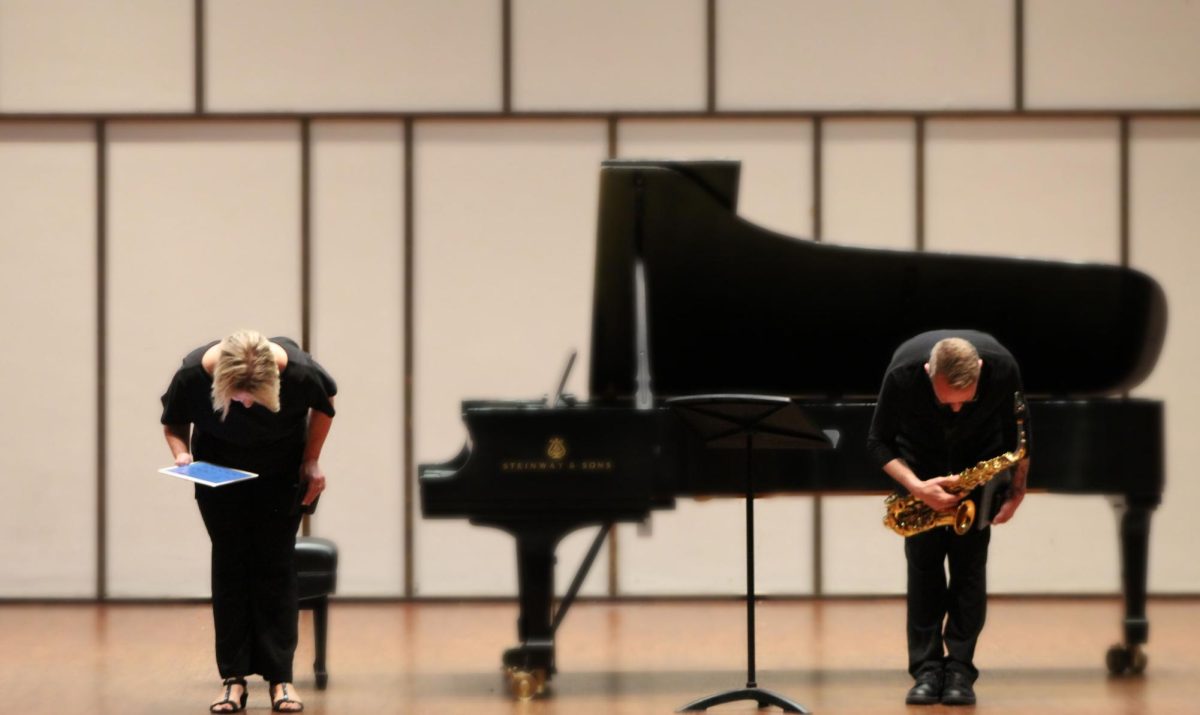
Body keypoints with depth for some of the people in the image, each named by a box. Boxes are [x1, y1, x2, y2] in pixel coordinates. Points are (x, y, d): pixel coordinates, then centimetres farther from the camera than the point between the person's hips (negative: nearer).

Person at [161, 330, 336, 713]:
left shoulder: (300, 371, -33)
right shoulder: (193, 374, -32)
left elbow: (324, 404, -8)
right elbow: (173, 424, -10)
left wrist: (312, 461, -7)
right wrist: (181, 454, -29)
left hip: (281, 474, 0)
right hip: (219, 471, 0)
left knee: (276, 566, -2)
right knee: (229, 566, -1)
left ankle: (280, 677, 1)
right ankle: (233, 678, 2)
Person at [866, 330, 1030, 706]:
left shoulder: (1002, 368, -32)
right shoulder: (903, 375, -35)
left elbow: (1017, 429, -11)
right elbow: (878, 442, -20)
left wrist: (1017, 491, -12)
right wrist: (916, 487, -34)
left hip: (979, 459, 0)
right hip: (922, 458, 0)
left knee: (969, 561, -9)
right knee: (923, 561, -8)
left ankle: (960, 671, -7)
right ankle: (926, 671, -5)